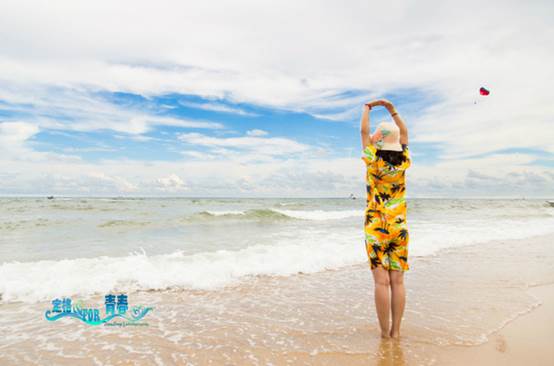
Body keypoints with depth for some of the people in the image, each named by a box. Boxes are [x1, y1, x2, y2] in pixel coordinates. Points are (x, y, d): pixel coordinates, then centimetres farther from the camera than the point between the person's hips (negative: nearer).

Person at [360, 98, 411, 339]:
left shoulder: (374, 159, -8)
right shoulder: (403, 160, 1)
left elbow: (364, 131, 7)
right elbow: (404, 133, 19)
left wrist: (367, 108, 23)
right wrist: (391, 108, 24)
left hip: (376, 227, -3)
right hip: (399, 227, 3)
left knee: (382, 281, -1)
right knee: (397, 281, 6)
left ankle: (385, 333, 5)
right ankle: (396, 331, 12)